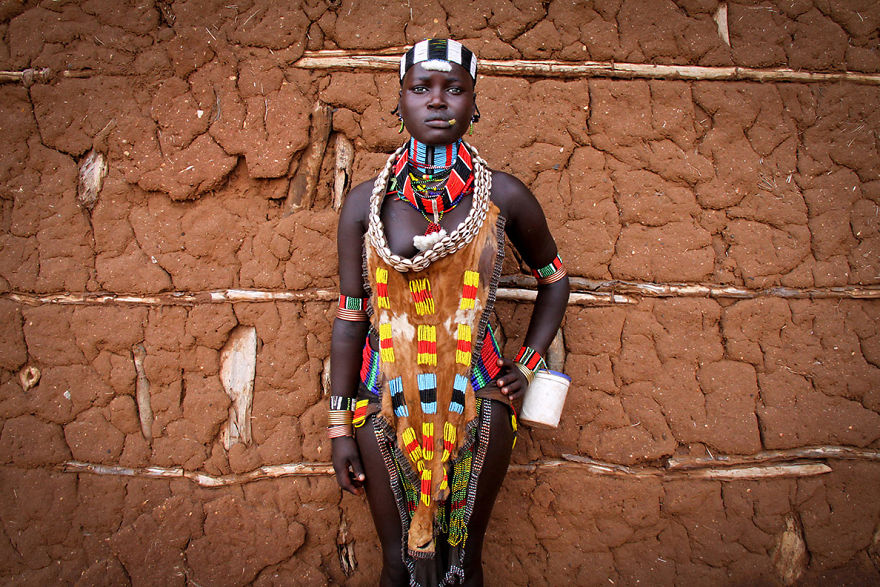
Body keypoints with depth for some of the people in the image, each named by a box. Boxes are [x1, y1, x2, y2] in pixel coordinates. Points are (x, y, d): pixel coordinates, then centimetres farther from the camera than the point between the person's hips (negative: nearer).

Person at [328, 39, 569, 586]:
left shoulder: (503, 195, -3)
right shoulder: (366, 202, -2)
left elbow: (554, 278, 12)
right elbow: (350, 316, 0)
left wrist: (527, 365, 4)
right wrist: (340, 427, 1)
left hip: (478, 403, 0)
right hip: (388, 403, 0)